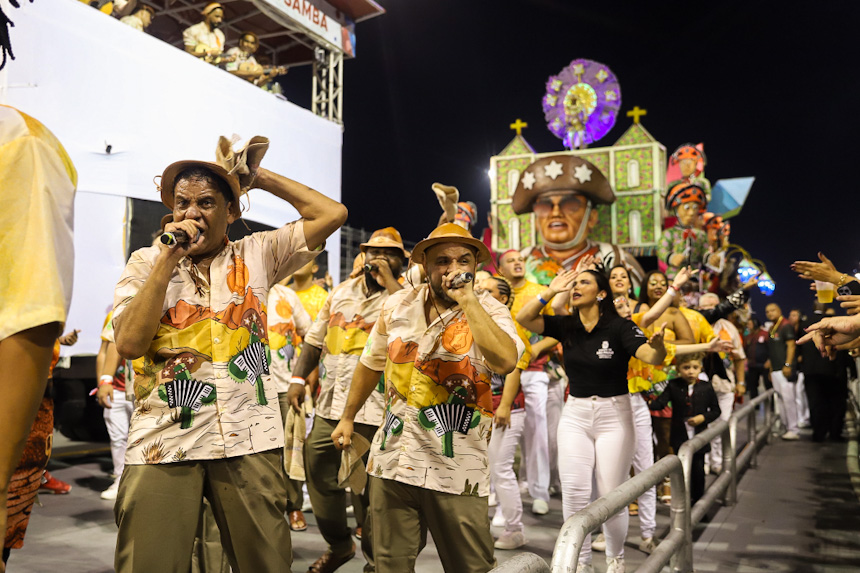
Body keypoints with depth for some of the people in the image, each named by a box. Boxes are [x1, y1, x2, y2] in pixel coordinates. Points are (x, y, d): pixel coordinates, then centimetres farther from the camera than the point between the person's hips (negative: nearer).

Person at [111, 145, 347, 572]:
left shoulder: (256, 255, 8)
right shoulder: (147, 262, 6)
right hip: (163, 442, -1)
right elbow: (129, 343, -8)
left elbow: (332, 214, 2)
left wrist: (258, 177, 6)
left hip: (249, 441, 1)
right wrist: (169, 258, -9)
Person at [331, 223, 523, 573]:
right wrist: (348, 417, 25)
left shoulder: (489, 312, -6)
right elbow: (371, 363, 19)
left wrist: (467, 299, -23)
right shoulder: (398, 305, 5)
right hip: (392, 462, 3)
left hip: (456, 470, -3)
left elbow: (505, 361, -28)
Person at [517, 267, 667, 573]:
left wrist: (657, 344, -46)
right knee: (574, 493, -1)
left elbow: (653, 358, -23)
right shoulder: (566, 325, 1)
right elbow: (523, 318, -7)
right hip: (574, 414, 3)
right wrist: (551, 292, -14)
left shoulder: (620, 327, -11)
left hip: (614, 415, -3)